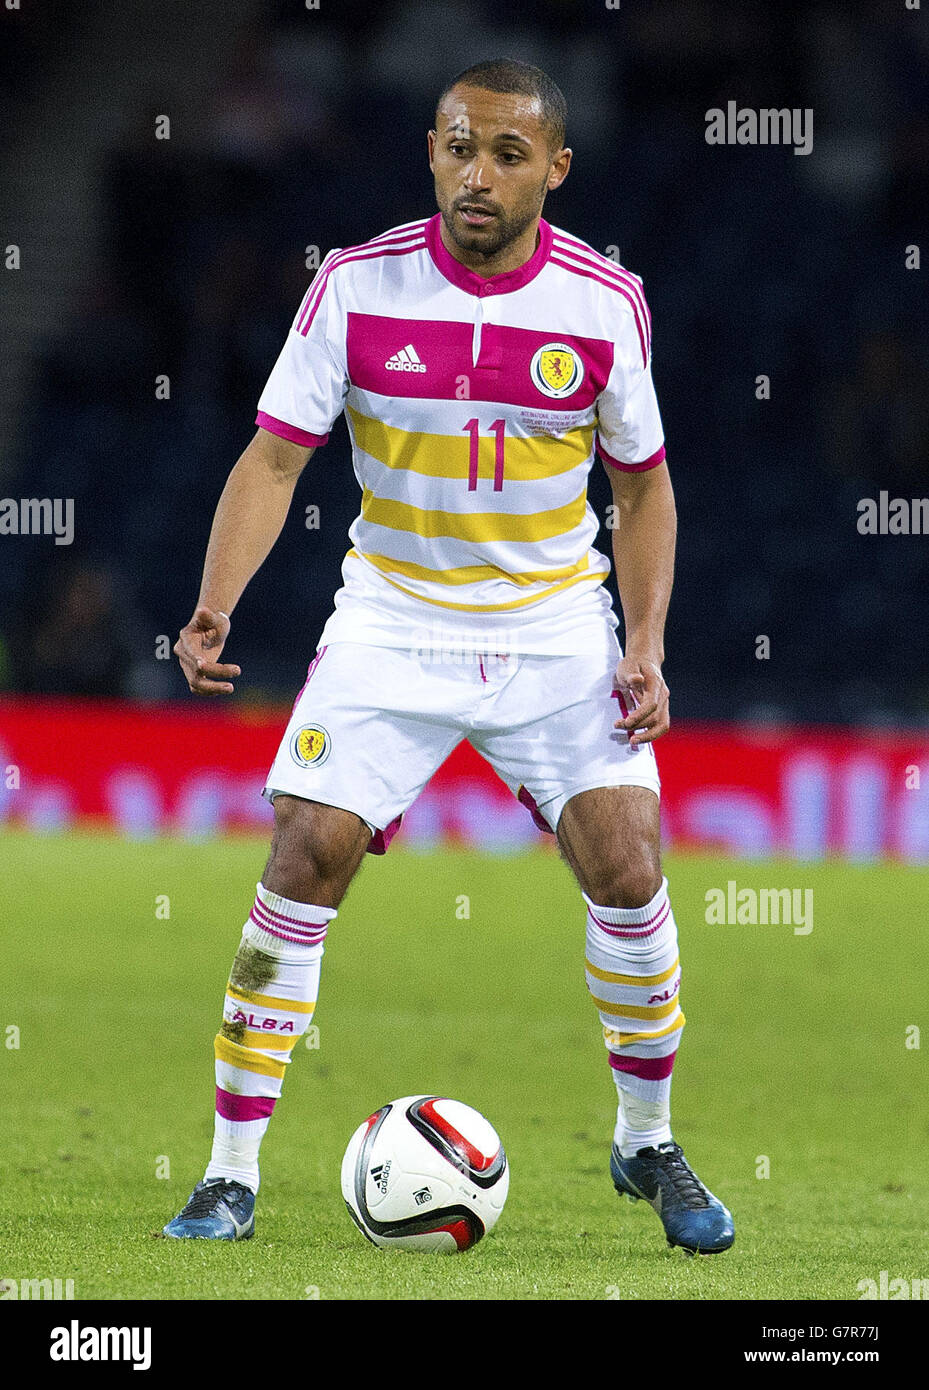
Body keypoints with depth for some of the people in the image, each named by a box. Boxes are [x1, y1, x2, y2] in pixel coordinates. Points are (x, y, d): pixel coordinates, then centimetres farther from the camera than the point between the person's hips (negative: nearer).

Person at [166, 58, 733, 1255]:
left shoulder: (605, 304, -7)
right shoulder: (357, 286, -11)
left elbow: (643, 485, 5)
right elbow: (275, 458, -9)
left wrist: (645, 647, -6)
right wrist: (215, 608, -24)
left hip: (556, 627, 1)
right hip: (391, 618, 0)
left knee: (627, 871, -9)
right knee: (303, 863, -11)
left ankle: (646, 1143, 14)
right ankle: (233, 1173, -2)